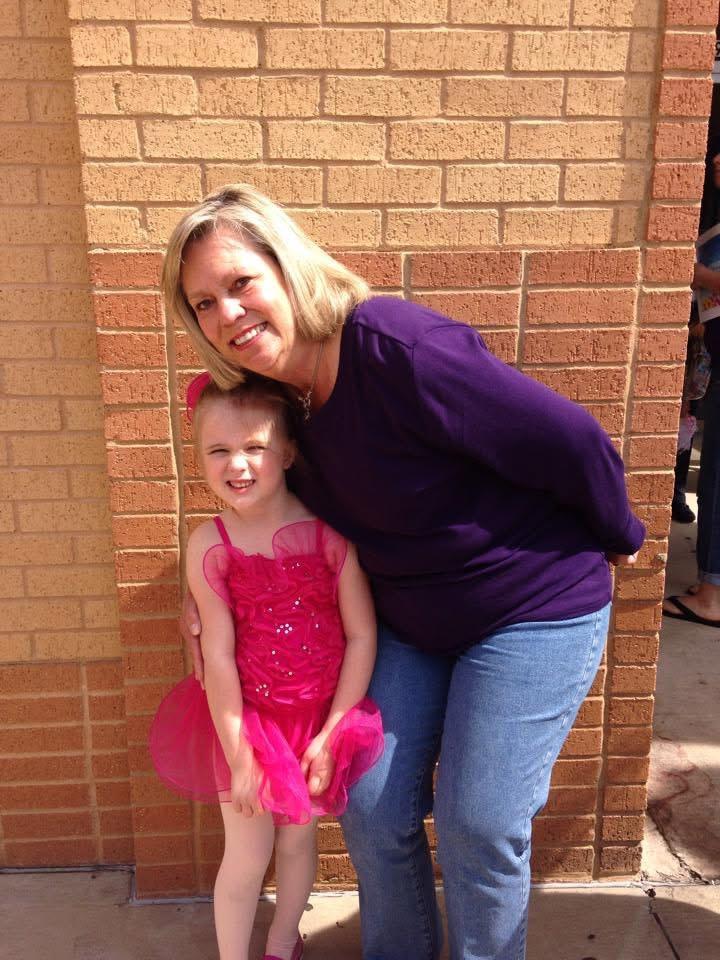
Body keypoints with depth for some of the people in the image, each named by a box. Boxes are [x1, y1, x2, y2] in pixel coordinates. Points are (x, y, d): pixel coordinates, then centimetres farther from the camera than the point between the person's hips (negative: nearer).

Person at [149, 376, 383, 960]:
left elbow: (362, 636, -11)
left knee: (297, 841, 20)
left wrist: (331, 734, -9)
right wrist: (239, 757, -10)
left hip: (321, 716, 1)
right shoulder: (210, 544, -16)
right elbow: (218, 654, -13)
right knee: (247, 857, 10)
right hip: (248, 717, -1)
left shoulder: (328, 532, -16)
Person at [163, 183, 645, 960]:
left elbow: (572, 443, -23)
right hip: (409, 623, 7)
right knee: (372, 808, 9)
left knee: (478, 824, 1)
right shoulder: (279, 398, -4)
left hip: (532, 607, -6)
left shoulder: (396, 347, -29)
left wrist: (616, 539, -6)